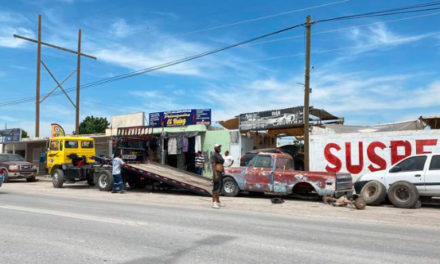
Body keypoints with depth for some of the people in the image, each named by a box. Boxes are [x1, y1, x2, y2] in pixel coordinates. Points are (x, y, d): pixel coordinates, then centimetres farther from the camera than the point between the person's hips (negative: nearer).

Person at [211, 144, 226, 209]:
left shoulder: (220, 155, 19)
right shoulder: (214, 155, -9)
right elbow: (213, 165, -17)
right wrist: (215, 174, -24)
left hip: (221, 173, 9)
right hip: (217, 173, -9)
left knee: (220, 187, 13)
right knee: (216, 188, -9)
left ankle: (218, 202, 21)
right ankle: (214, 203, -8)